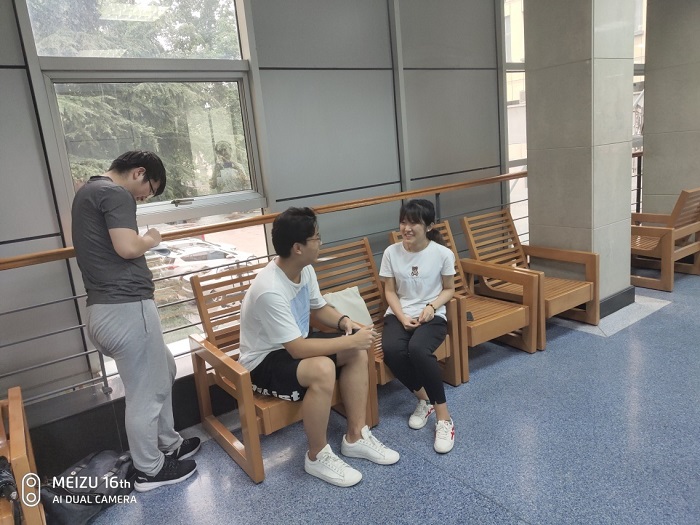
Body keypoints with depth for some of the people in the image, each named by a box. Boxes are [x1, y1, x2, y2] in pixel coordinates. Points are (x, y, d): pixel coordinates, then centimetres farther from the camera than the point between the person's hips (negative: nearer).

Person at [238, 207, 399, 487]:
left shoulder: (305, 270, -6)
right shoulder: (270, 290, -33)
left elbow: (318, 308, 10)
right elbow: (298, 349, -32)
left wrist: (344, 321, -10)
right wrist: (349, 339, -27)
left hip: (295, 346, 9)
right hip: (264, 361, -8)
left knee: (357, 353, -7)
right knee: (322, 369, -34)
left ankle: (355, 437, 5)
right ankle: (317, 457, -12)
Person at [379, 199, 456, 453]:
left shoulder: (443, 254, -7)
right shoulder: (391, 253, -2)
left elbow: (449, 289, 5)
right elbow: (390, 291, 4)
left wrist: (432, 306, -14)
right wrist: (402, 317, -12)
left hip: (432, 316, -2)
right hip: (399, 315, 2)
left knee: (418, 349, -35)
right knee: (391, 350, -31)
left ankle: (443, 416, -18)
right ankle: (423, 397, -2)